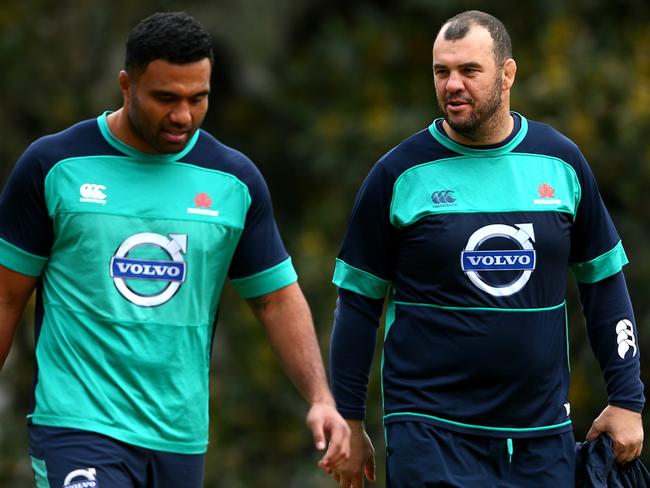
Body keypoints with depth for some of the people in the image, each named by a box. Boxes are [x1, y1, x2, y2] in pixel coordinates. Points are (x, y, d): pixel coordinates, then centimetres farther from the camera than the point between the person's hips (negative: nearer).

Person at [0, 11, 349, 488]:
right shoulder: (53, 164, -2)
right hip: (78, 427, -3)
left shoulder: (235, 181, 6)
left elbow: (278, 299, 10)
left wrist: (321, 398, -3)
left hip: (181, 438, 4)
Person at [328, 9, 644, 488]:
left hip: (544, 431, 3)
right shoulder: (399, 173, -2)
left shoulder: (561, 161, 5)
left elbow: (604, 281, 12)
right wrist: (349, 423, 2)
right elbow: (359, 300, 3)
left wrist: (627, 399, 8)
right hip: (430, 427, -3)